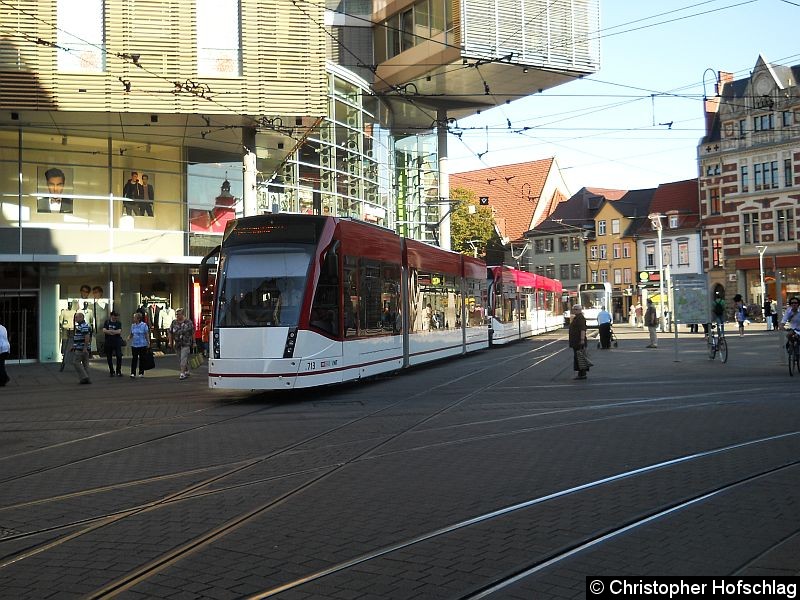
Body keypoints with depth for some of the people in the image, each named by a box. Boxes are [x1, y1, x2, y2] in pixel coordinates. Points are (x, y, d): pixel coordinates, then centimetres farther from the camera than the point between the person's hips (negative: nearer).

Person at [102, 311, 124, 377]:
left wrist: (109, 331, -8)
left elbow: (119, 331, -11)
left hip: (117, 342, -2)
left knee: (119, 356, -10)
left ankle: (118, 371, 2)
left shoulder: (118, 323, 5)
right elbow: (104, 330, -6)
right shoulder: (107, 322, 8)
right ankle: (111, 372, 18)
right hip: (108, 342, 2)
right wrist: (115, 332, -10)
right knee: (109, 358, 6)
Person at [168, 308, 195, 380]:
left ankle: (182, 373, -14)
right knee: (180, 359, 11)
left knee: (183, 358, -13)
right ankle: (186, 371, 26)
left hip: (186, 344, -4)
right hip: (177, 344, 5)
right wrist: (170, 341, 6)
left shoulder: (188, 322, -3)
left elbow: (193, 333, 1)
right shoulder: (174, 323, 6)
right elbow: (170, 333, 11)